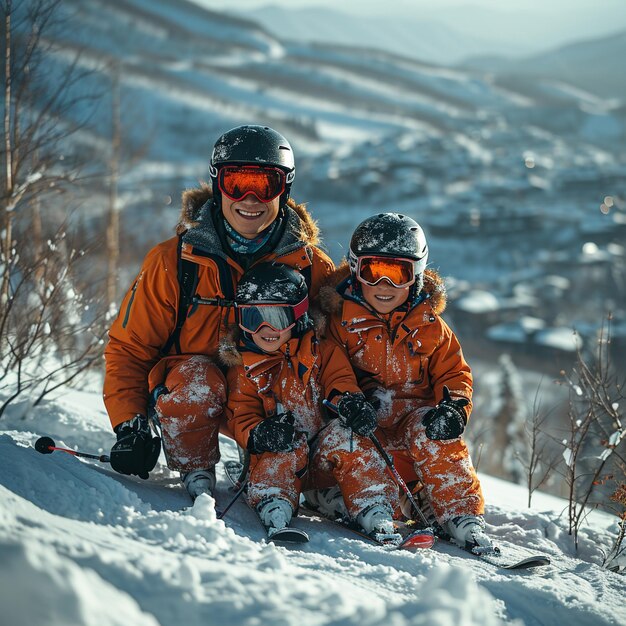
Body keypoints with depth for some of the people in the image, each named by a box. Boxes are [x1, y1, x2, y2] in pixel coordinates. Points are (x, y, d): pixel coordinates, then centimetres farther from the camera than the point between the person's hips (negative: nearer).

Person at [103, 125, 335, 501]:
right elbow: (129, 348, -6)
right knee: (196, 378, -35)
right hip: (186, 397, -1)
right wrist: (130, 427, -18)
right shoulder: (174, 261, -11)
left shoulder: (312, 266, -7)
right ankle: (197, 478, -11)